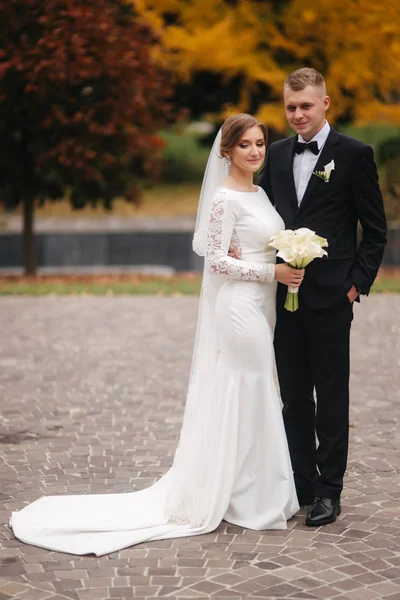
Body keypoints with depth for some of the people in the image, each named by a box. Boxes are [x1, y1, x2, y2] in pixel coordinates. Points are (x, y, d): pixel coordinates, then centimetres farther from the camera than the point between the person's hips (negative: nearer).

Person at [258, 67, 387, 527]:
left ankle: (329, 491, 10)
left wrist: (358, 283, -8)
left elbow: (376, 229, -3)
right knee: (294, 397, 11)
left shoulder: (354, 154, -5)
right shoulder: (277, 155, 10)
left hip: (330, 297, -5)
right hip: (286, 294, 5)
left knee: (331, 397, 3)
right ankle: (301, 484, 21)